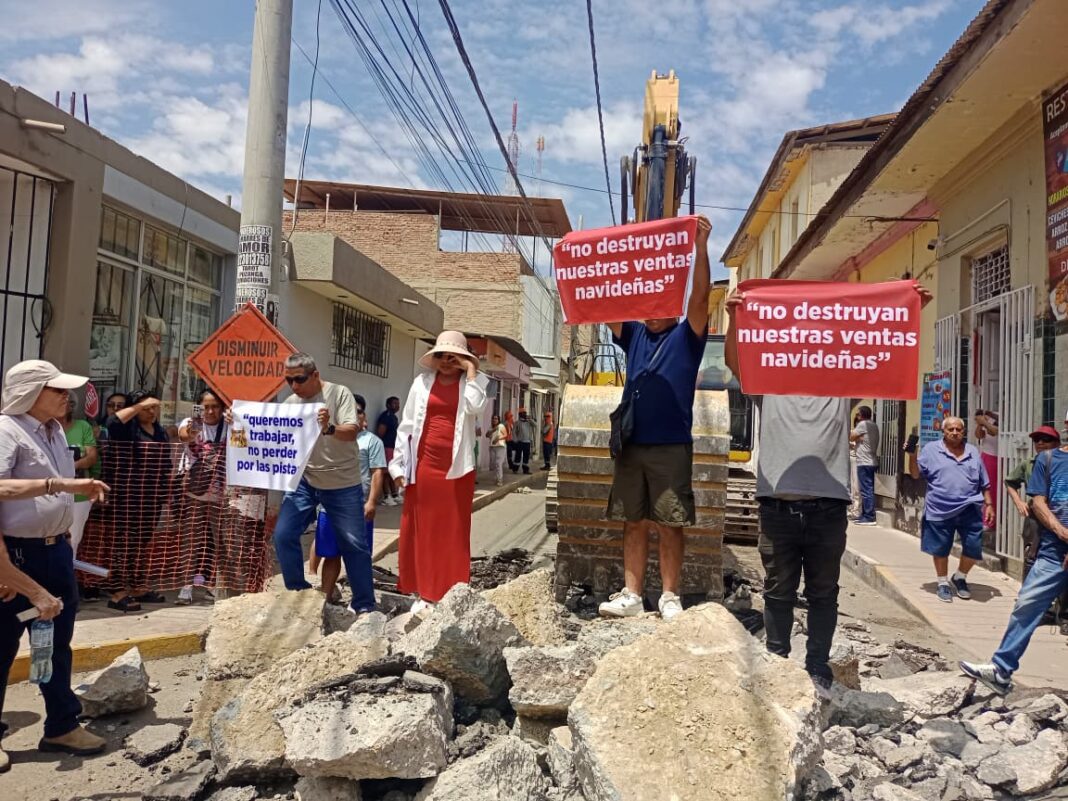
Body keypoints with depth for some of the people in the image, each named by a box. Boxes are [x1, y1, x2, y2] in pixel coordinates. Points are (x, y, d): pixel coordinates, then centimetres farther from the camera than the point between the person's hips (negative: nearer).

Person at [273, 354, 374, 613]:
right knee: (283, 535, -6)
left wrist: (329, 428, -43)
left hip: (342, 484, -4)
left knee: (354, 544, 2)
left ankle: (364, 605, 15)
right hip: (304, 482, 4)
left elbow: (352, 431, -21)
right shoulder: (290, 402, 4)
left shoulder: (339, 393, -10)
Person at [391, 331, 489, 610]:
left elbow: (475, 407, -19)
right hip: (423, 467, 2)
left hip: (456, 469, -1)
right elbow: (406, 425, 7)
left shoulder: (474, 383, 3)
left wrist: (471, 371, -12)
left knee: (454, 532, 4)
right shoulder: (422, 381, 6)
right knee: (422, 530, 8)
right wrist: (399, 465, 3)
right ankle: (425, 593, 19)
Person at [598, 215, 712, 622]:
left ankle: (670, 596, 9)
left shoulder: (686, 337, 3)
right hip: (631, 445, 4)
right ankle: (631, 594, 12)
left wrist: (701, 245, -21)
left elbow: (700, 296, -11)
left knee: (670, 525, 1)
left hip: (671, 446, -4)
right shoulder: (633, 335, 14)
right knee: (634, 523, 7)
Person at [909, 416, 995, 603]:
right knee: (940, 549, 8)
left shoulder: (973, 452, 10)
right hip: (940, 510, -2)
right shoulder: (931, 449, 0)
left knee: (974, 547, -1)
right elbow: (916, 474, -2)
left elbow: (984, 484, 15)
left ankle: (960, 577, 25)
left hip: (969, 509, 2)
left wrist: (989, 504, 9)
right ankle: (943, 583, 27)